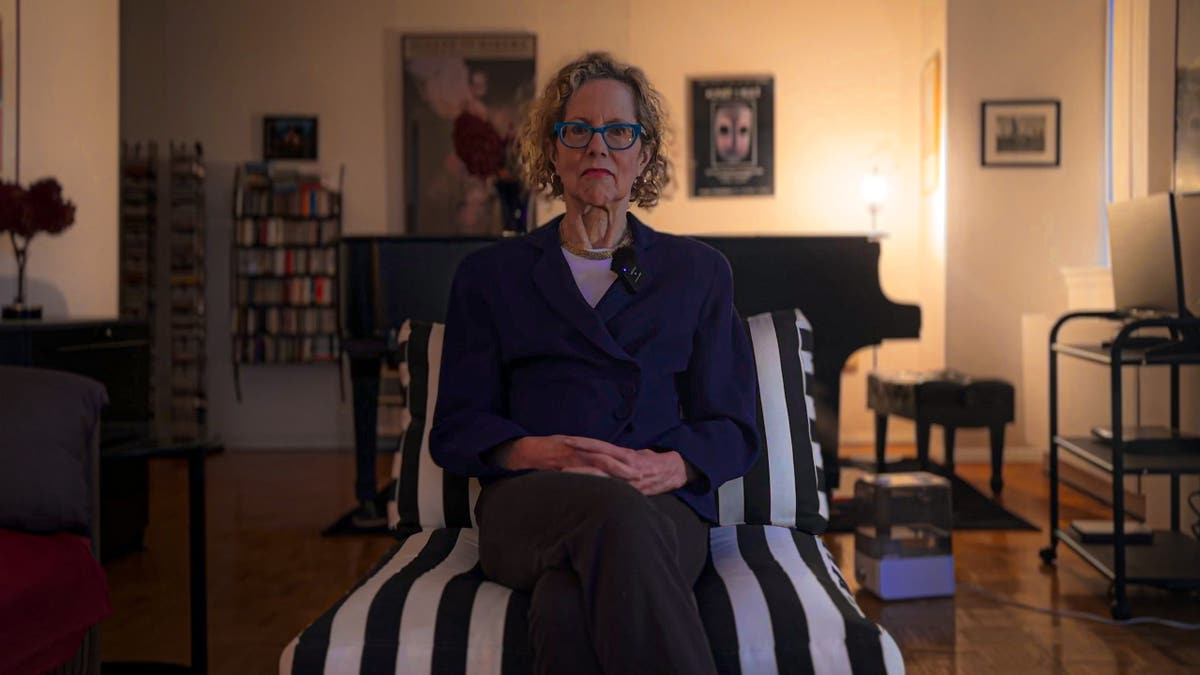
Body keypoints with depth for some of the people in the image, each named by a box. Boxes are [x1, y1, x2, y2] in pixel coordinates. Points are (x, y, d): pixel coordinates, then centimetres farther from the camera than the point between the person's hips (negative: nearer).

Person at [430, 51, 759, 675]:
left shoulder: (698, 272, 20)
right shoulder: (490, 274, 19)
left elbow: (731, 429, 13)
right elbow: (454, 430, 12)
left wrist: (662, 467, -11)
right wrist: (546, 452, -10)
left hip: (665, 503, 0)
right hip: (527, 503, 1)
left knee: (571, 601, -38)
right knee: (614, 512, -38)